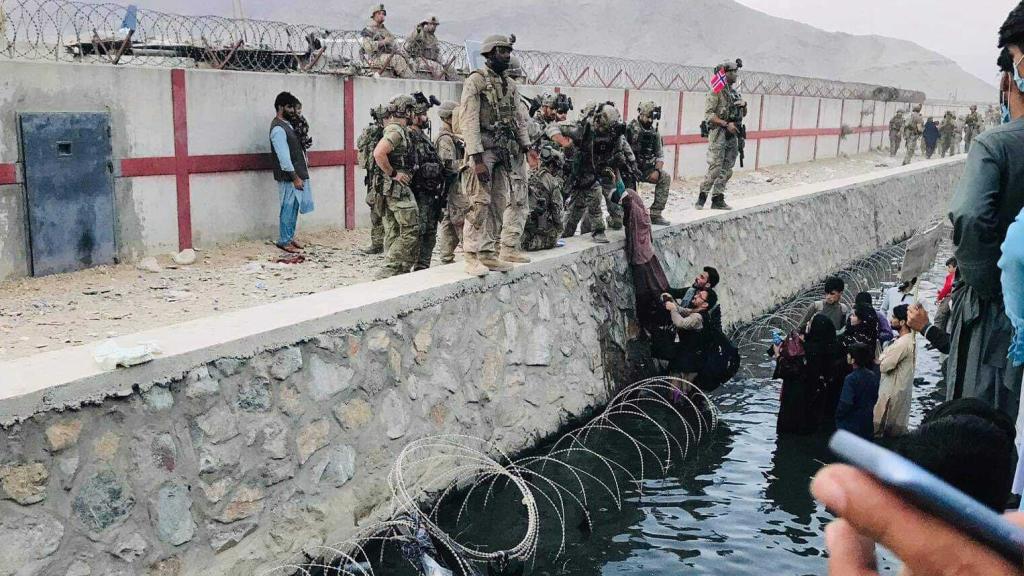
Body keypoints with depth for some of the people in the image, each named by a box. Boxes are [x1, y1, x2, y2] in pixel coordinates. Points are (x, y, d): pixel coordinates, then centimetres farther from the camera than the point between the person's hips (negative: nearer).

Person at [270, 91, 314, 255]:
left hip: (297, 173, 9)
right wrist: (295, 178, -21)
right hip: (289, 176, -9)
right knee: (288, 208, -3)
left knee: (294, 207, 14)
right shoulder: (278, 128, -16)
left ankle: (290, 237, 23)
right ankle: (284, 241, 5)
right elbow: (283, 157, -21)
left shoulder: (288, 124, 14)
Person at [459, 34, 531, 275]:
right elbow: (469, 121, -14)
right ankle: (472, 257, -6)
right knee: (480, 203, -10)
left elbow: (517, 120, 21)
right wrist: (477, 159, -21)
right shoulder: (475, 81, -7)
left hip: (506, 151, 7)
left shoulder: (510, 85, 16)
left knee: (499, 205, 6)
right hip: (483, 149, -7)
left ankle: (488, 253, 13)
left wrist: (527, 148, 9)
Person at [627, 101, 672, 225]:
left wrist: (657, 171, -10)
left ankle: (655, 214, -9)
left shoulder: (654, 132, 8)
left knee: (666, 177, -12)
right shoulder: (630, 129, -11)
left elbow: (660, 155, 9)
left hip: (646, 169, 6)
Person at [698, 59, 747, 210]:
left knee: (727, 170, 6)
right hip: (719, 135, -8)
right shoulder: (716, 92, -7)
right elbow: (708, 115, -15)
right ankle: (702, 197, -4)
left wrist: (744, 105, 2)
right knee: (715, 168, -13)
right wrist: (726, 124, -20)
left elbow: (743, 114, 24)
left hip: (733, 136, 8)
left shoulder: (735, 92, 16)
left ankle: (718, 200, 10)